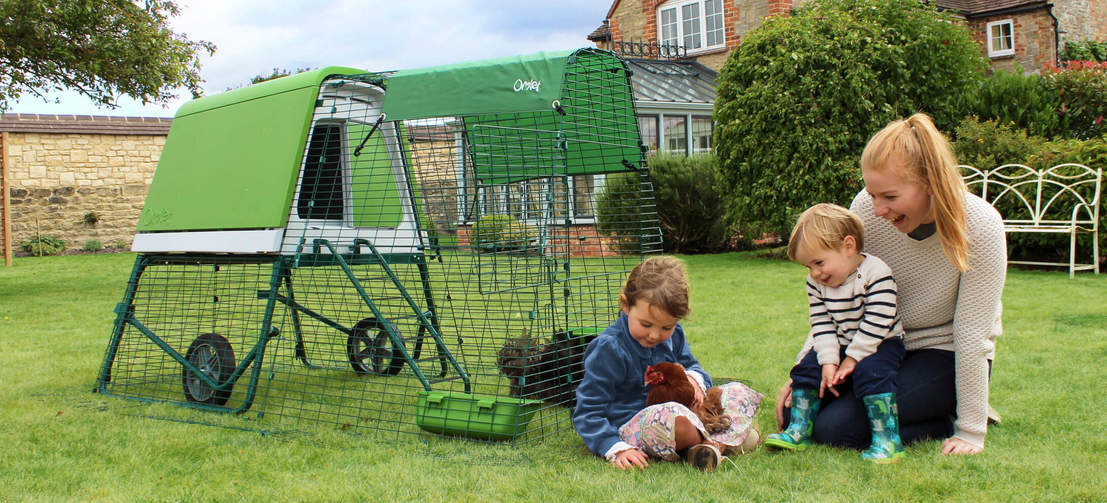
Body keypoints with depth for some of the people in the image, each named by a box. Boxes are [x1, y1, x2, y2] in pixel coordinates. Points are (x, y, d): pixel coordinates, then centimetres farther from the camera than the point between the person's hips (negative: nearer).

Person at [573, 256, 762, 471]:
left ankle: (714, 444, -27)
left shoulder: (674, 335, 6)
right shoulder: (608, 349, -15)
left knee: (738, 392, 1)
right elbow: (588, 413, -13)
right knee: (669, 416, -41)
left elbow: (691, 365, 23)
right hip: (631, 427, -8)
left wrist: (694, 377, -4)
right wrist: (617, 449, -26)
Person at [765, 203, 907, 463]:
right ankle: (799, 431, 0)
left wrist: (852, 359, -21)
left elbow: (876, 323, -24)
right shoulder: (816, 283, -2)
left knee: (870, 371, -31)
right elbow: (821, 324, -3)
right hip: (838, 345, 6)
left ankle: (887, 440, -29)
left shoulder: (876, 274, -22)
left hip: (880, 344, -6)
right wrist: (829, 361, -15)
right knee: (807, 367, -7)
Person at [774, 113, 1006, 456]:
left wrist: (971, 431, -17)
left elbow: (972, 333, -21)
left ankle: (951, 418, 3)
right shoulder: (867, 208, -15)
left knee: (838, 427, -22)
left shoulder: (980, 227, -25)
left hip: (944, 356, -6)